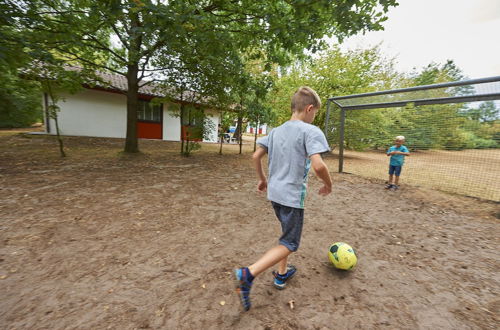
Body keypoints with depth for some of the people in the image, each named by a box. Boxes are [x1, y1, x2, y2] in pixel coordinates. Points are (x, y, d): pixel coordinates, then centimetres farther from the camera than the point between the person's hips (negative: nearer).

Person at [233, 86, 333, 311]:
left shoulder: (276, 131, 8)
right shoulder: (311, 131, -12)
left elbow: (256, 156, 7)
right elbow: (318, 166, -24)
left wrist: (262, 179, 19)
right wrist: (328, 185, -4)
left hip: (274, 192, 8)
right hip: (293, 196, -7)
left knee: (288, 234, 26)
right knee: (289, 243, 7)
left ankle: (282, 274, 38)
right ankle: (249, 274, -6)